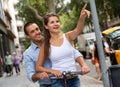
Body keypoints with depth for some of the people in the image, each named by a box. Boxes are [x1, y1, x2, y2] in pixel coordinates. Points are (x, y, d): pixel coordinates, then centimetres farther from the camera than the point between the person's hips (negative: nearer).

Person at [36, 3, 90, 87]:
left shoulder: (68, 36, -2)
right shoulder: (45, 45, -3)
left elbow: (78, 30, -25)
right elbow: (38, 67, 1)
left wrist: (82, 18, -46)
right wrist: (52, 71, -16)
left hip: (74, 79, 1)